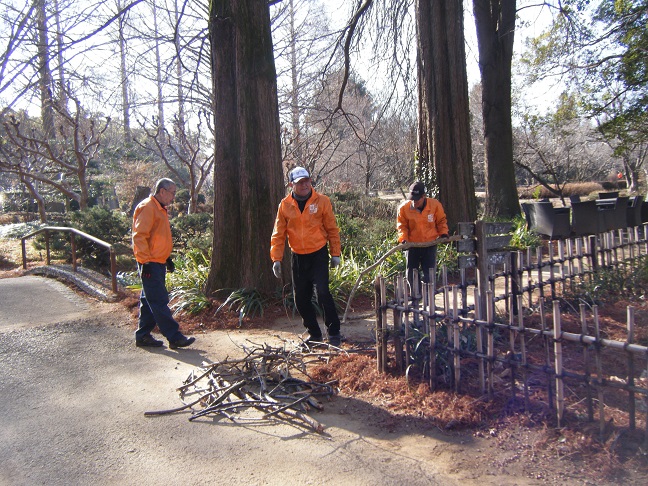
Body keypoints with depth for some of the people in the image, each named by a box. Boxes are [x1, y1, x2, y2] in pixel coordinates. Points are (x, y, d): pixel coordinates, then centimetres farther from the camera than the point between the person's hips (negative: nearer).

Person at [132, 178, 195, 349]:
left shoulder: (160, 209, 18)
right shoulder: (147, 207, -13)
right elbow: (139, 236, -19)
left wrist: (167, 258, 23)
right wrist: (145, 261, -23)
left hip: (158, 263, 10)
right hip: (150, 264, -10)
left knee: (149, 301, 14)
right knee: (159, 302, -7)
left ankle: (143, 335, 22)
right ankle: (174, 337, -5)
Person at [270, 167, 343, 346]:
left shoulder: (321, 201, -4)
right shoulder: (285, 205, 1)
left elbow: (332, 229, 0)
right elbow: (278, 234, 2)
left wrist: (335, 254, -1)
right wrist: (276, 259, -5)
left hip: (318, 254, -3)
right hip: (298, 257, 3)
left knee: (322, 292, -14)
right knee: (301, 298, 7)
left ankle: (334, 332, 4)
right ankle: (314, 333, 24)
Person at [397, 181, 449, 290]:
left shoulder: (435, 205, -11)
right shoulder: (404, 208, -13)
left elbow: (441, 221, 7)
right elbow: (402, 226, 0)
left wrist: (443, 233, -6)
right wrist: (403, 239, -14)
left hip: (430, 244, 0)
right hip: (412, 245, 0)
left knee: (428, 274, 4)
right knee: (411, 273, 7)